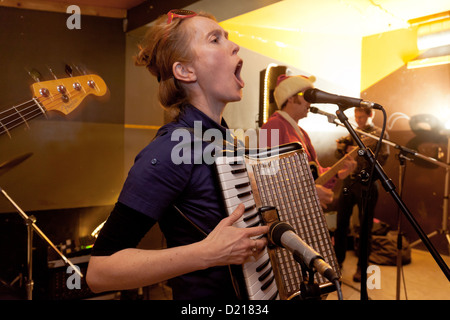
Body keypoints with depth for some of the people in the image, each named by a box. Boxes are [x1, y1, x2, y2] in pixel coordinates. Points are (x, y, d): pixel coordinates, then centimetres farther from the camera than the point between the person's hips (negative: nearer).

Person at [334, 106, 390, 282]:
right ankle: (338, 259, 20)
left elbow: (381, 159, -12)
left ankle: (362, 266, 12)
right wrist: (341, 147, -8)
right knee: (341, 222, 6)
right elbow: (340, 157, 12)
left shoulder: (380, 134, 0)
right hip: (349, 181, 5)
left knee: (365, 225, 2)